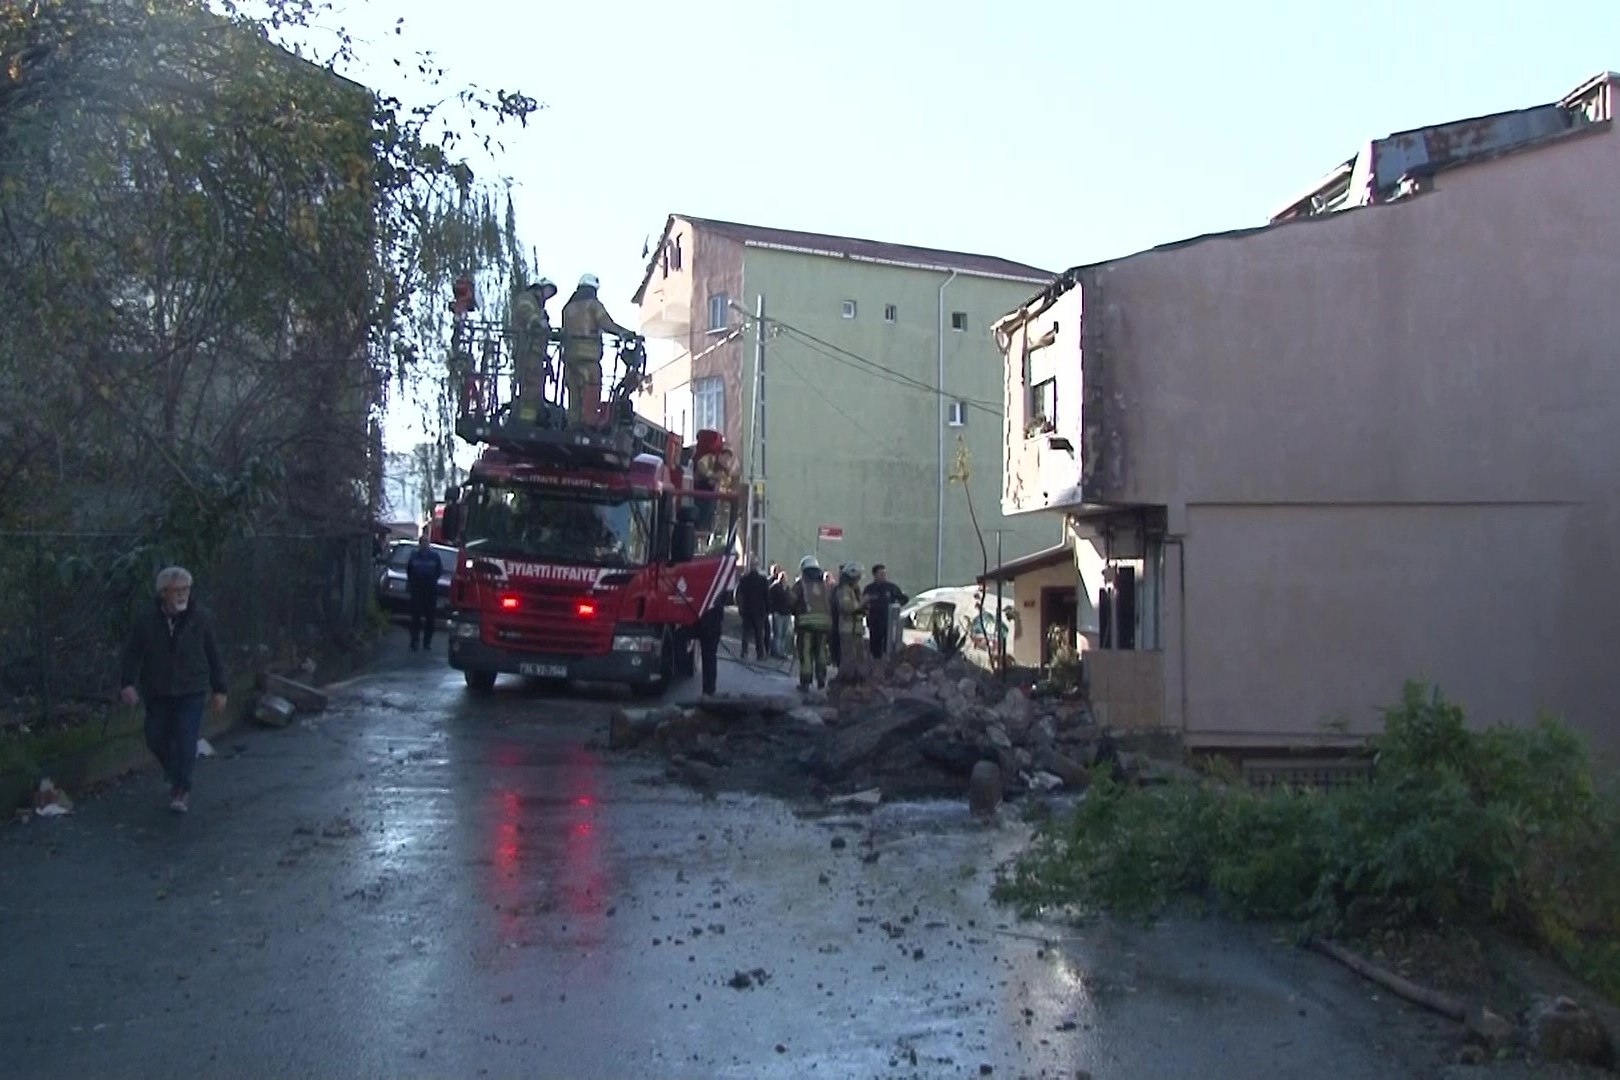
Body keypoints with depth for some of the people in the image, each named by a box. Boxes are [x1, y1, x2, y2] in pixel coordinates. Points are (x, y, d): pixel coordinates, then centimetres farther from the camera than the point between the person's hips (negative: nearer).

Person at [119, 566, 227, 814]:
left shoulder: (200, 619, -4)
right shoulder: (146, 620, -4)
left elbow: (214, 655, 3)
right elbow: (132, 654, 0)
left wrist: (219, 689, 3)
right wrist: (128, 683, -14)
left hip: (191, 693, -2)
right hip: (157, 694, 2)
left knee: (186, 742, -8)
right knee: (157, 740, 10)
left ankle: (182, 790, 7)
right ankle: (175, 775, 39)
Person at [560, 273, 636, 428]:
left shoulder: (568, 307, 20)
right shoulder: (593, 304, 0)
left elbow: (565, 330, 18)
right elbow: (607, 324, -9)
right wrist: (626, 333, -1)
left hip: (570, 352, 7)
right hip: (588, 352, -7)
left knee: (574, 390, 8)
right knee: (591, 389, -9)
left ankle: (573, 424, 5)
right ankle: (588, 421, -19)